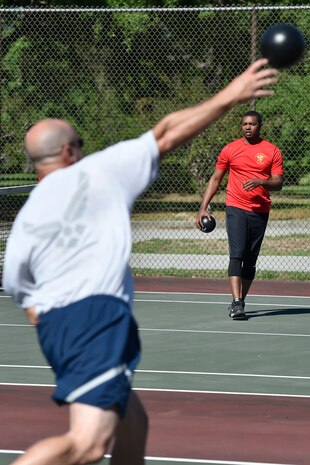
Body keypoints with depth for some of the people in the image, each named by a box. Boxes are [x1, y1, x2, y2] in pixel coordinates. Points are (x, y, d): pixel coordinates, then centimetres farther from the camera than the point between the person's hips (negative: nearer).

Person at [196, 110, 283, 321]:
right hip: (236, 208, -2)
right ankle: (237, 303, -24)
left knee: (251, 259, 6)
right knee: (237, 254, -16)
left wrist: (261, 182, -20)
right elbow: (216, 179, 11)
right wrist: (204, 208, 4)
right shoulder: (230, 149, 6)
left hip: (260, 211, 2)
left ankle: (239, 301, 17)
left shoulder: (272, 151, 5)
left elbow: (278, 183, 1)